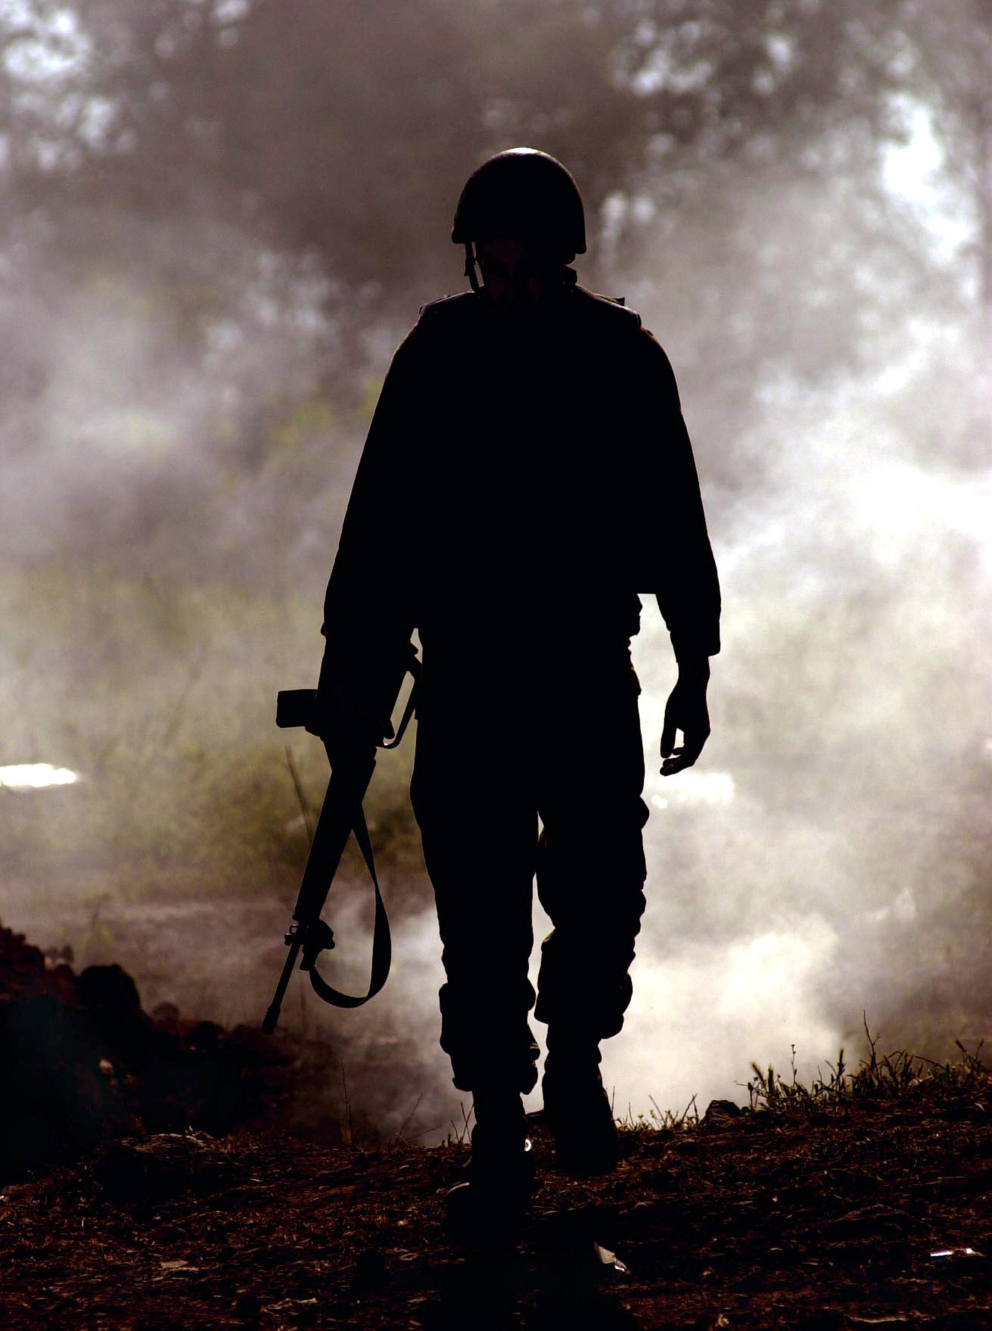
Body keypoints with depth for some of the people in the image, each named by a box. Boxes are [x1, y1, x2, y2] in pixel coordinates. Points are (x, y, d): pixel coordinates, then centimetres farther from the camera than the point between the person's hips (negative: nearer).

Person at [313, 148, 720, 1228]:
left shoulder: (623, 358, 4)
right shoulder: (436, 358, 3)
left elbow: (675, 527, 9)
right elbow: (379, 528, 6)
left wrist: (694, 670, 6)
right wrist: (351, 669, 1)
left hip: (589, 671, 0)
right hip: (466, 674, 0)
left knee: (601, 886, -9)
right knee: (480, 909, -2)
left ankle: (574, 1048, 18)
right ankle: (498, 1120, 6)